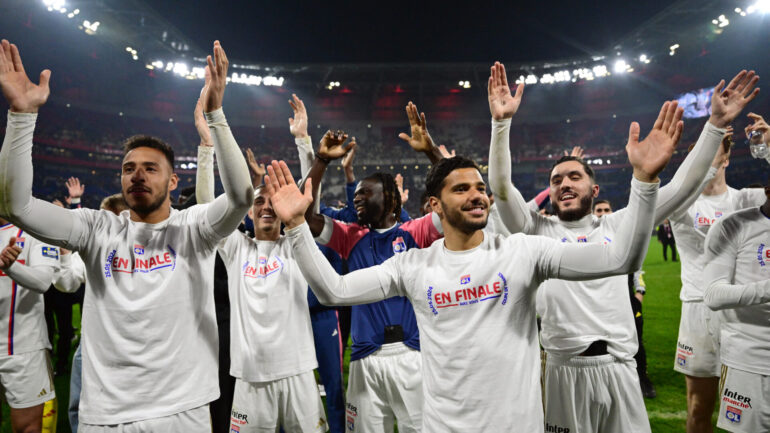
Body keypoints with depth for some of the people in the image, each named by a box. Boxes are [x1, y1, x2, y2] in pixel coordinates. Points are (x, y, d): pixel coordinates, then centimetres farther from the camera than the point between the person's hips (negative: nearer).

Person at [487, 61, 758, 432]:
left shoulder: (617, 225, 9)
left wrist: (716, 124, 0)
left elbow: (682, 187, 6)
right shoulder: (539, 231, 2)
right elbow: (501, 187, -11)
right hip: (566, 371, -2)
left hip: (620, 369, 2)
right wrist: (501, 122, -19)